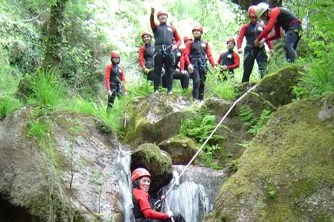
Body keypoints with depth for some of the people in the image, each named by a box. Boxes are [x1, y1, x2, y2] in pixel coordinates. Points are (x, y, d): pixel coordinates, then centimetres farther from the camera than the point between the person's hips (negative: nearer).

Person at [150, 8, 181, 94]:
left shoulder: (172, 28, 22)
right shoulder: (156, 27, 16)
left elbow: (178, 39, 21)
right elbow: (152, 22, -6)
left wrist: (176, 45, -2)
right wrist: (152, 14, -28)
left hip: (169, 51, 2)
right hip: (158, 51, -2)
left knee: (169, 71, 1)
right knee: (157, 70, -4)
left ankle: (170, 90, 2)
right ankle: (156, 89, -4)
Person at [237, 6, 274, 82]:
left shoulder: (262, 26, 11)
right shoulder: (245, 27, 5)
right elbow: (240, 38, -3)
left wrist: (271, 48, 0)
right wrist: (239, 48, -21)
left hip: (261, 50, 2)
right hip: (249, 50, -1)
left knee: (263, 69, -7)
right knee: (247, 70, 0)